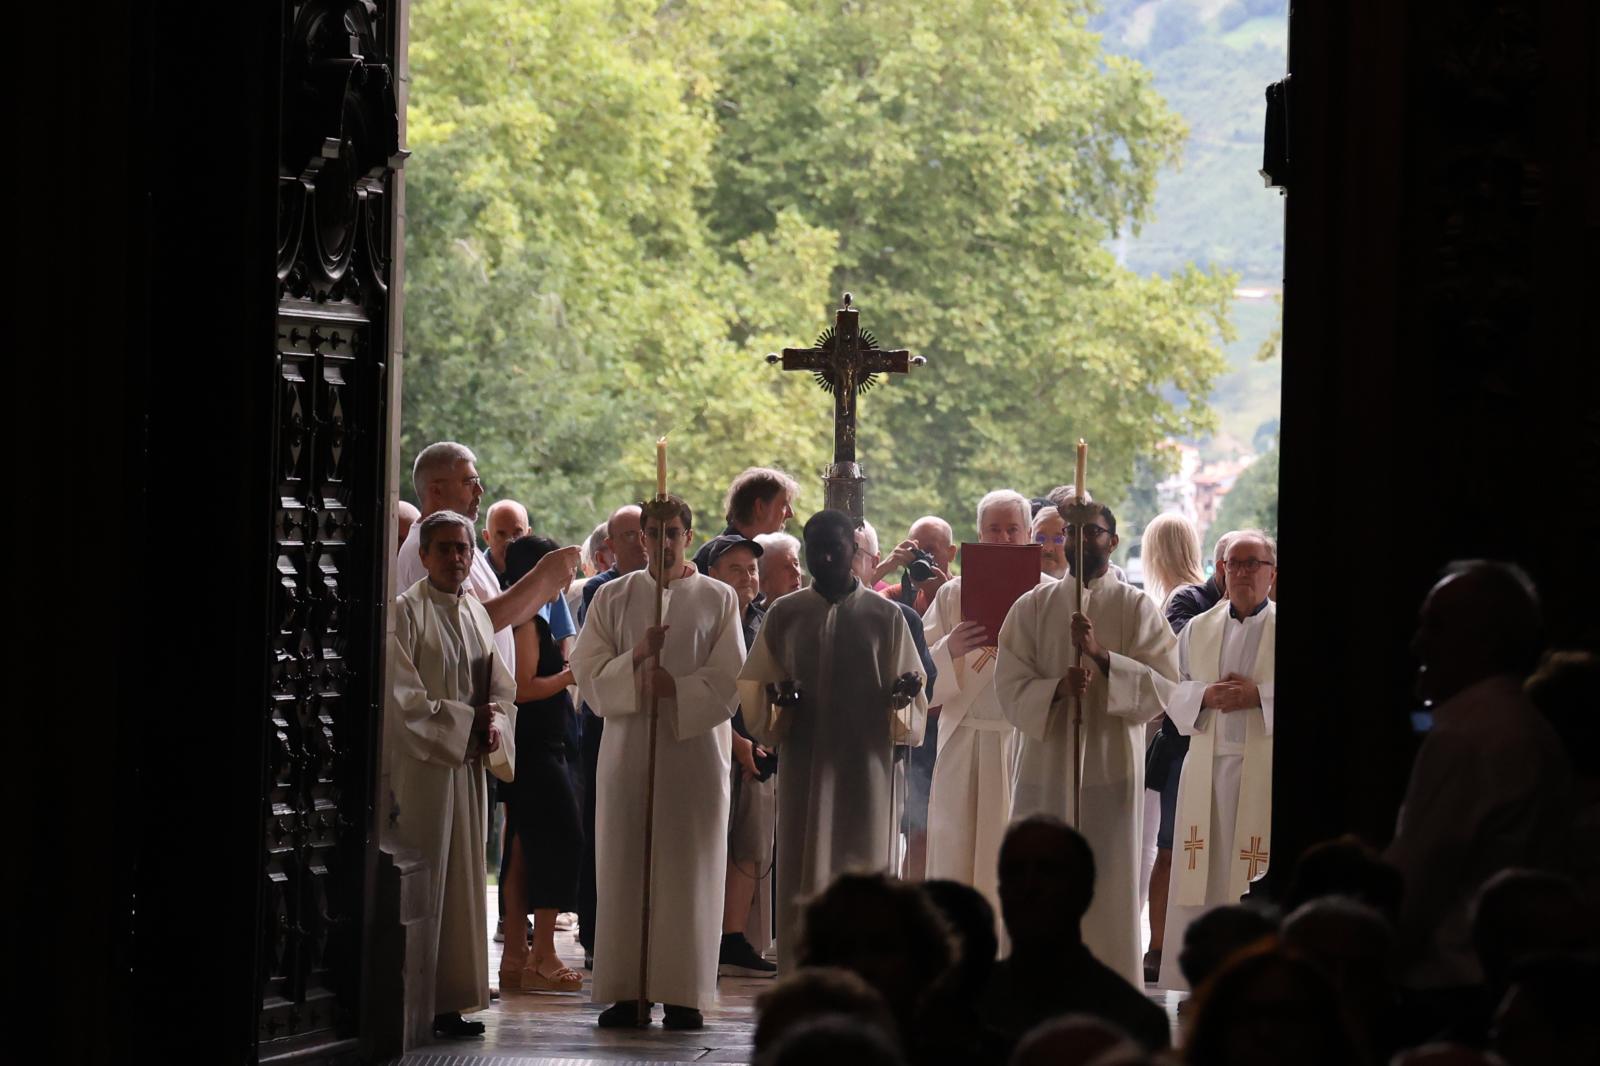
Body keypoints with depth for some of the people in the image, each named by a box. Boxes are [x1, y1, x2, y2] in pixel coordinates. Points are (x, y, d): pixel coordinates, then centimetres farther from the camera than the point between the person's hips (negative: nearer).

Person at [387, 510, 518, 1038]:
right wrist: (467, 718, -13)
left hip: (468, 766, 7)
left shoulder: (477, 614, 15)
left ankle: (450, 1003, 8)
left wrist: (494, 724, -4)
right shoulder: (405, 612, -6)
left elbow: (502, 688, 16)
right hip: (419, 765, -7)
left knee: (461, 881, 6)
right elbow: (403, 696, -13)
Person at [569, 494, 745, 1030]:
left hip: (696, 750, -1)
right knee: (625, 869, -2)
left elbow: (730, 680, -1)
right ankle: (626, 991, 0)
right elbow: (589, 674, 2)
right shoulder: (612, 598, 10)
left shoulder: (718, 599, 6)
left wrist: (673, 688, -13)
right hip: (628, 750, 1)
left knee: (689, 870, -2)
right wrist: (637, 658, -14)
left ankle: (683, 993, 0)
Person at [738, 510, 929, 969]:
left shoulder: (885, 616, 5)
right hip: (804, 768, 1)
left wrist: (902, 698, -16)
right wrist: (778, 702, -12)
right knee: (802, 882, -2)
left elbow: (912, 698, 7)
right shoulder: (783, 615, 7)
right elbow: (754, 689, 9)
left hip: (866, 768, -1)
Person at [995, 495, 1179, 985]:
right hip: (1044, 766, 2)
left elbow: (1165, 684, -7)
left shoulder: (1136, 607, 3)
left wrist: (1102, 655, -19)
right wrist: (1058, 688, -18)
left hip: (1109, 770, -2)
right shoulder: (1033, 606, 9)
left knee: (1108, 888, -3)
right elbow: (1009, 687, 1)